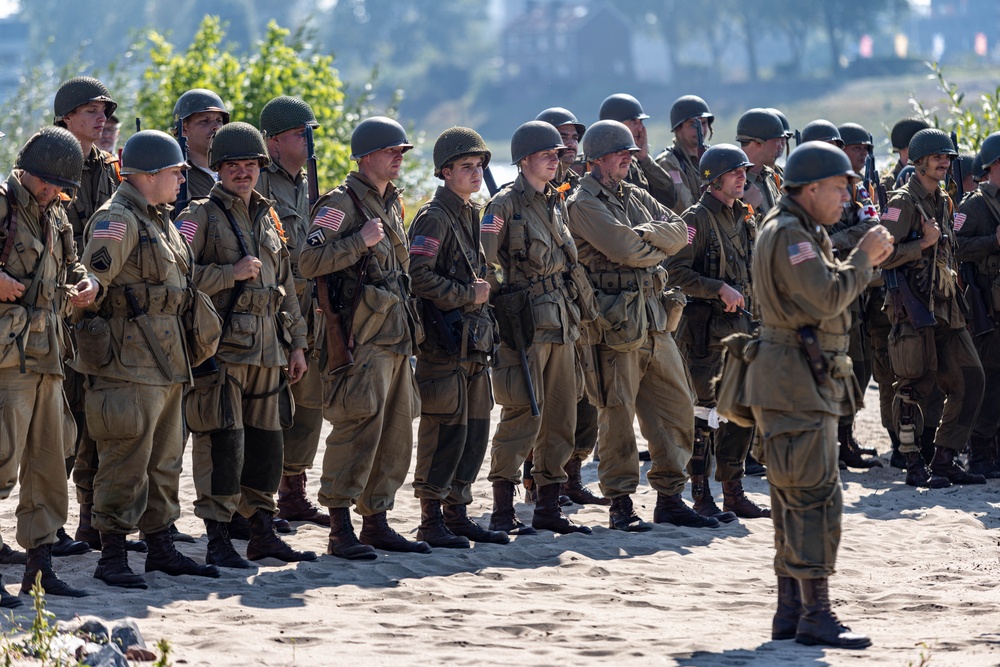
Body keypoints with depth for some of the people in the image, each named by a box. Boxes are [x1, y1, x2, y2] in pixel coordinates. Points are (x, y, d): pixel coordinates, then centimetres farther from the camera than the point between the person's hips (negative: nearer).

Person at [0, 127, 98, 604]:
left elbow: (70, 267, 29)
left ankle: (39, 566, 18)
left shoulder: (55, 219, 17)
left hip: (47, 356, 9)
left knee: (48, 463, 11)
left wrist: (85, 283, 7)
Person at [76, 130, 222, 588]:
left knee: (164, 459, 14)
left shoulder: (159, 221, 19)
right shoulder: (116, 220, -13)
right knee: (126, 461, -8)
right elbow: (92, 278, -21)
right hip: (129, 361, -10)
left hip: (166, 361, 10)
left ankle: (161, 549, 23)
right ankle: (112, 557, -3)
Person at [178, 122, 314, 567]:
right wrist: (231, 274, -17)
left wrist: (296, 343, 18)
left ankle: (263, 534, 19)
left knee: (266, 438, 10)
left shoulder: (267, 218, 18)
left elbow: (285, 285, 22)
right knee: (222, 441, -8)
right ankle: (218, 540, -4)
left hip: (268, 347, 7)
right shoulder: (201, 216, -3)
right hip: (221, 343, -7)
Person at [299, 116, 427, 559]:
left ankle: (377, 522, 18)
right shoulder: (342, 203, -10)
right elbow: (309, 261, -20)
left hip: (396, 337, 9)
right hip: (361, 337, -9)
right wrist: (360, 241, -23)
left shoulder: (391, 203, 19)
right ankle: (340, 531, -10)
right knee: (357, 429, -12)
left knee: (396, 432, 10)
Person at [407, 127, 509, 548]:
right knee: (447, 430, -8)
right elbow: (419, 277, -21)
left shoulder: (470, 215, 18)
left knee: (476, 430, 10)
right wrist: (468, 295, -14)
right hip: (444, 341, -9)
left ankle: (457, 512, 17)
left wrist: (481, 289, 12)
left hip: (473, 340, 9)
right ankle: (431, 521, -3)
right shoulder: (434, 218, -11)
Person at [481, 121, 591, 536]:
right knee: (524, 414, -10)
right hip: (525, 324, -8)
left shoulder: (556, 203, 17)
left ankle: (549, 507, 15)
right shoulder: (505, 204, -7)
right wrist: (505, 299, -15)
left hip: (561, 321, 8)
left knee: (561, 415, 8)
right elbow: (487, 261, -12)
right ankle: (502, 513, -5)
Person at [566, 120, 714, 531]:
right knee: (618, 413, -3)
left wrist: (646, 234, -9)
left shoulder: (636, 197, 18)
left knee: (676, 407, 8)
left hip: (655, 320, 8)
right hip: (616, 323, -8)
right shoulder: (584, 204, -7)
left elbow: (680, 233, 9)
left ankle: (669, 499, 16)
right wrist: (659, 248, -2)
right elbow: (623, 247, -19)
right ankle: (620, 505, 4)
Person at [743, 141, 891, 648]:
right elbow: (827, 298, -23)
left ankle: (790, 611, 17)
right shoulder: (789, 234, -15)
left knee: (796, 500, 13)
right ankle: (815, 615, -13)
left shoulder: (801, 231, 19)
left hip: (805, 383, 11)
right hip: (796, 383, -11)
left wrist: (864, 262, 9)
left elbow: (824, 292, 21)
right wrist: (862, 257, -11)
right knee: (816, 497, -12)